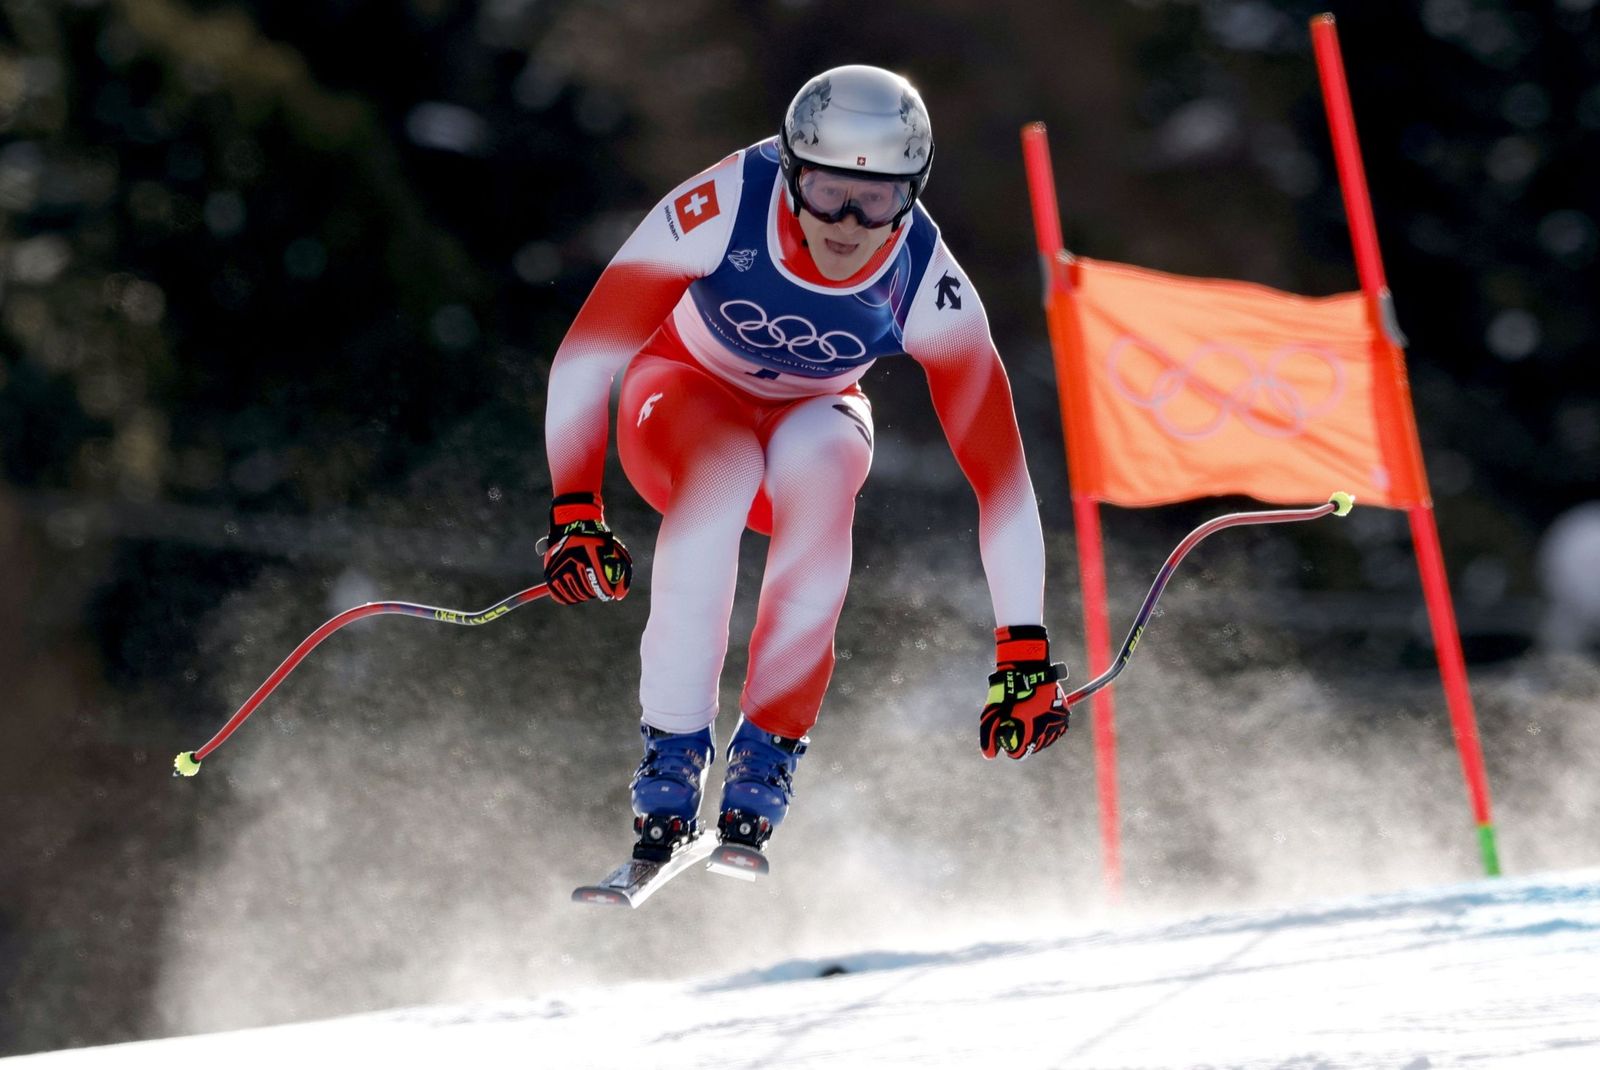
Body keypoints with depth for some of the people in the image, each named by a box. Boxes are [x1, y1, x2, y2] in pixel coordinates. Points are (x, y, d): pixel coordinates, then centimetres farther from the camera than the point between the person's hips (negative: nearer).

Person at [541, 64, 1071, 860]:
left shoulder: (927, 286, -28)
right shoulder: (723, 207, -33)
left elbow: (999, 471, -26)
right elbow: (584, 356, -29)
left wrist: (1024, 654, -29)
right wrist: (574, 512, -38)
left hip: (813, 415, 1)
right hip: (687, 391, -1)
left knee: (818, 464, -35)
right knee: (722, 474, -36)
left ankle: (766, 756, -27)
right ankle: (671, 755, -29)